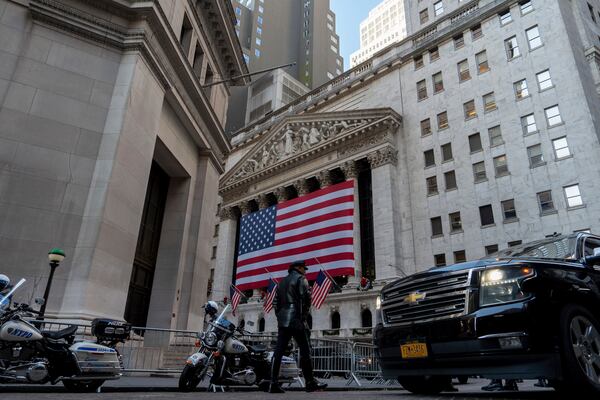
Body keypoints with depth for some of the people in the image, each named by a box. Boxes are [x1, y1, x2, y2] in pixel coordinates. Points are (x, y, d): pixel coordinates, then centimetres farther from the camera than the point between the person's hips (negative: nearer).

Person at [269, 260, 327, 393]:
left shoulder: (282, 282, 23)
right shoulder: (300, 279, 0)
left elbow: (275, 302, 20)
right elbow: (306, 297, -12)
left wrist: (279, 316, 16)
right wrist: (304, 315, -2)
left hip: (282, 321, 7)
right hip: (296, 320, -7)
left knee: (278, 351, 2)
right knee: (305, 351, 0)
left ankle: (274, 384, -1)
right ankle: (310, 382, 4)